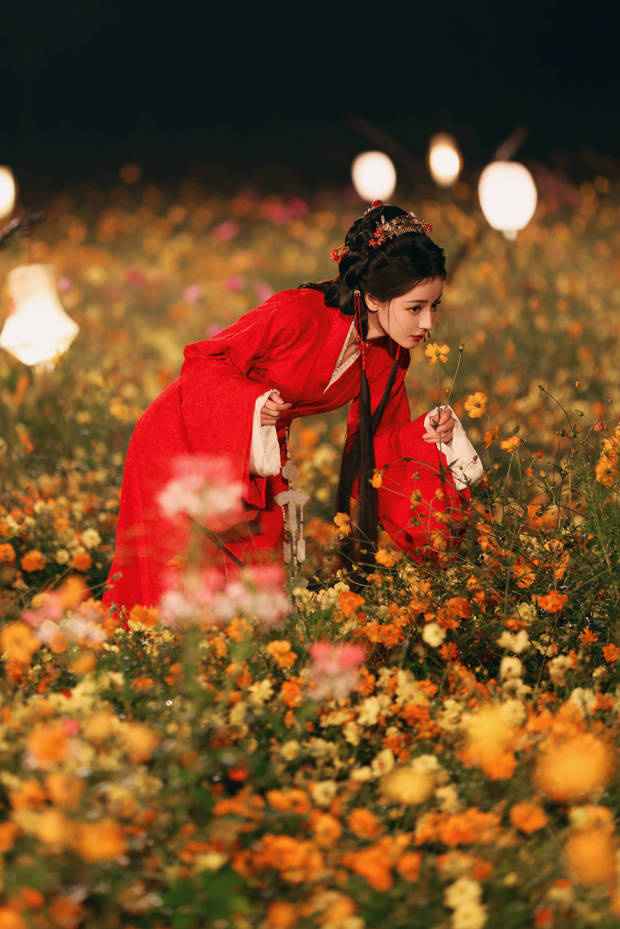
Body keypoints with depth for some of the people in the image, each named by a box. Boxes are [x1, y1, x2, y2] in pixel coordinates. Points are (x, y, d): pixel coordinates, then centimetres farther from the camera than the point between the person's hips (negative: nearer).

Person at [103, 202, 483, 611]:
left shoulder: (391, 357, -9)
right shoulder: (298, 313, -30)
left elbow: (369, 442, -2)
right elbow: (203, 361, -20)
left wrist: (428, 434, -19)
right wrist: (253, 404, -36)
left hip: (259, 455, 6)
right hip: (184, 442, -6)